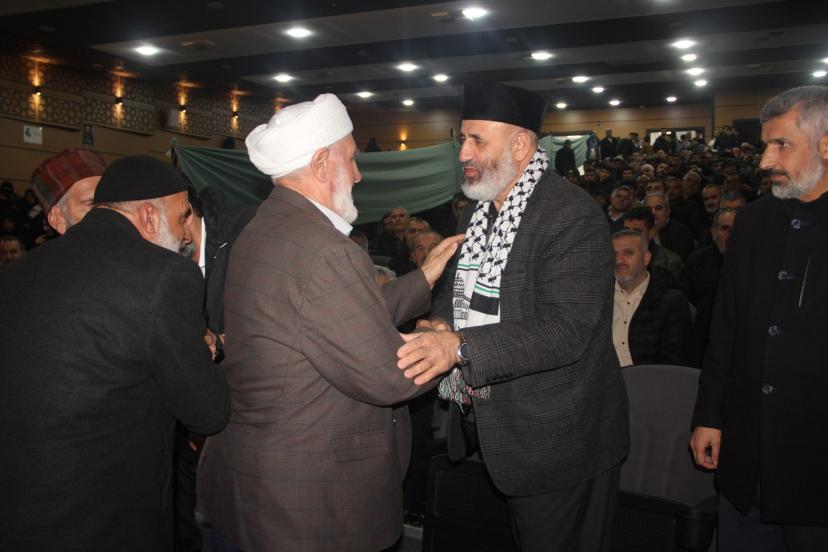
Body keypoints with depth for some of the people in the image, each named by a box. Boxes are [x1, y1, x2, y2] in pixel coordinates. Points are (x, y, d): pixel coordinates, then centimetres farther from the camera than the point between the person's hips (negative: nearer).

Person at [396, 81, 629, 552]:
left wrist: (461, 346, -38)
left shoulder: (575, 216, -20)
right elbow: (462, 289, 17)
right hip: (492, 428, 8)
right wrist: (441, 327, -6)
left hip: (558, 440, -7)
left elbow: (567, 329, -29)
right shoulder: (480, 209, 8)